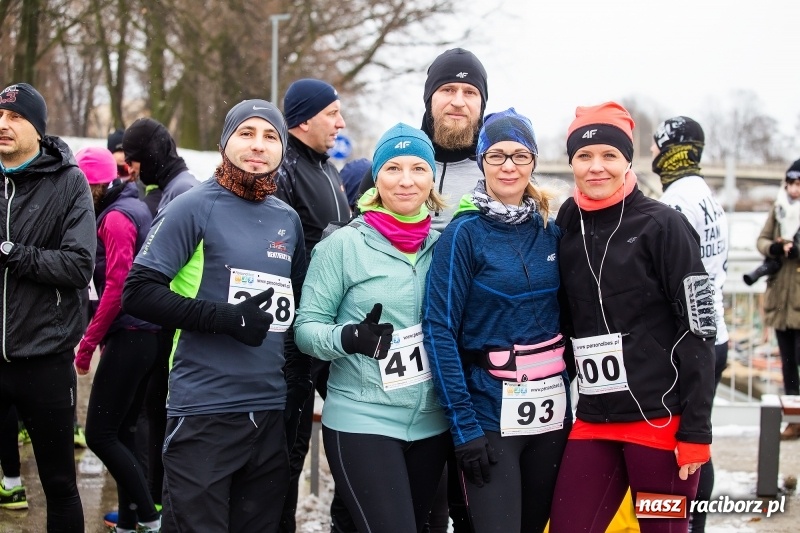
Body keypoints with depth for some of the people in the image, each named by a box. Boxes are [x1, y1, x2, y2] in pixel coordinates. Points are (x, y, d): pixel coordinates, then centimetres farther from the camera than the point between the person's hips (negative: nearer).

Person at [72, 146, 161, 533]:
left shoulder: (115, 217, -13)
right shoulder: (135, 207, 15)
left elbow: (116, 287, -19)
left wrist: (88, 343, -14)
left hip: (128, 337, -10)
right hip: (144, 334, 10)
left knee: (100, 434, -6)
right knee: (122, 432, 12)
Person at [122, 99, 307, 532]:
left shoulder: (288, 219, 13)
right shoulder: (194, 208, -5)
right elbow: (137, 292, -11)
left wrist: (300, 352, 6)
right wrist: (225, 318, -19)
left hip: (272, 412, 6)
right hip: (204, 413, -6)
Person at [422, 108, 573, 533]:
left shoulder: (550, 231, 8)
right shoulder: (464, 233, -7)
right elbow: (440, 330, -11)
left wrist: (574, 399, 8)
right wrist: (463, 425, -17)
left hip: (552, 411, 5)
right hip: (491, 413, -5)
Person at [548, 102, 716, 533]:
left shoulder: (662, 226, -4)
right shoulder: (566, 229, 10)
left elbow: (697, 332, -8)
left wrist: (695, 431, -12)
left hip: (661, 420, -5)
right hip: (593, 423, 5)